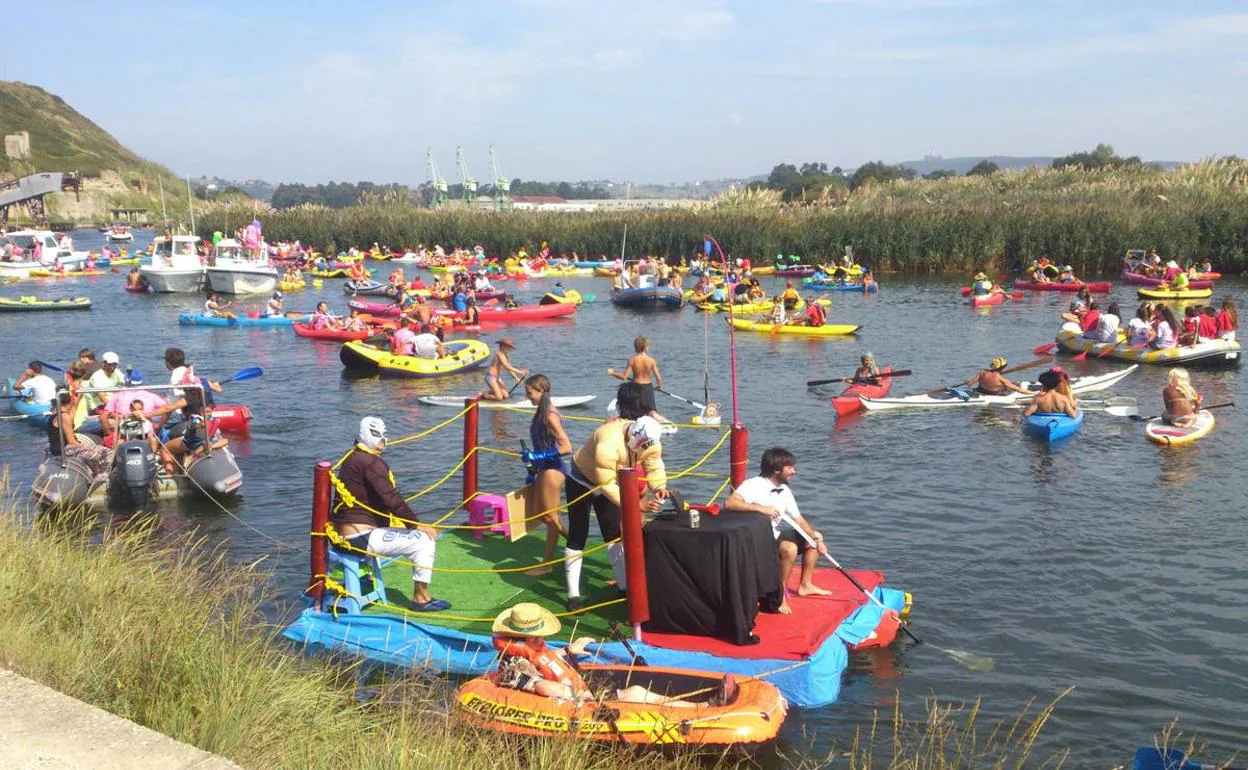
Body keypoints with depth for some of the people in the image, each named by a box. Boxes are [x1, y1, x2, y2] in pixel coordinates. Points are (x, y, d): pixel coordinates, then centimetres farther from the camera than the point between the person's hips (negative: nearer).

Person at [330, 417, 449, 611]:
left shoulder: (350, 458, 16)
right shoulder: (371, 462, -14)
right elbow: (392, 499, -20)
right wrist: (417, 525, -12)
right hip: (361, 537, -10)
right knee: (425, 540, -9)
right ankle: (421, 599, -1)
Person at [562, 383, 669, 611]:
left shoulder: (649, 439, -21)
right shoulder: (608, 442, -43)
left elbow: (654, 468, -15)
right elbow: (607, 485, -40)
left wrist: (659, 487, -37)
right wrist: (638, 505, -44)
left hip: (607, 482, 6)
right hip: (581, 483, -6)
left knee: (613, 534, 9)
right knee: (578, 537, -4)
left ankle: (624, 585, 17)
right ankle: (573, 594, -1)